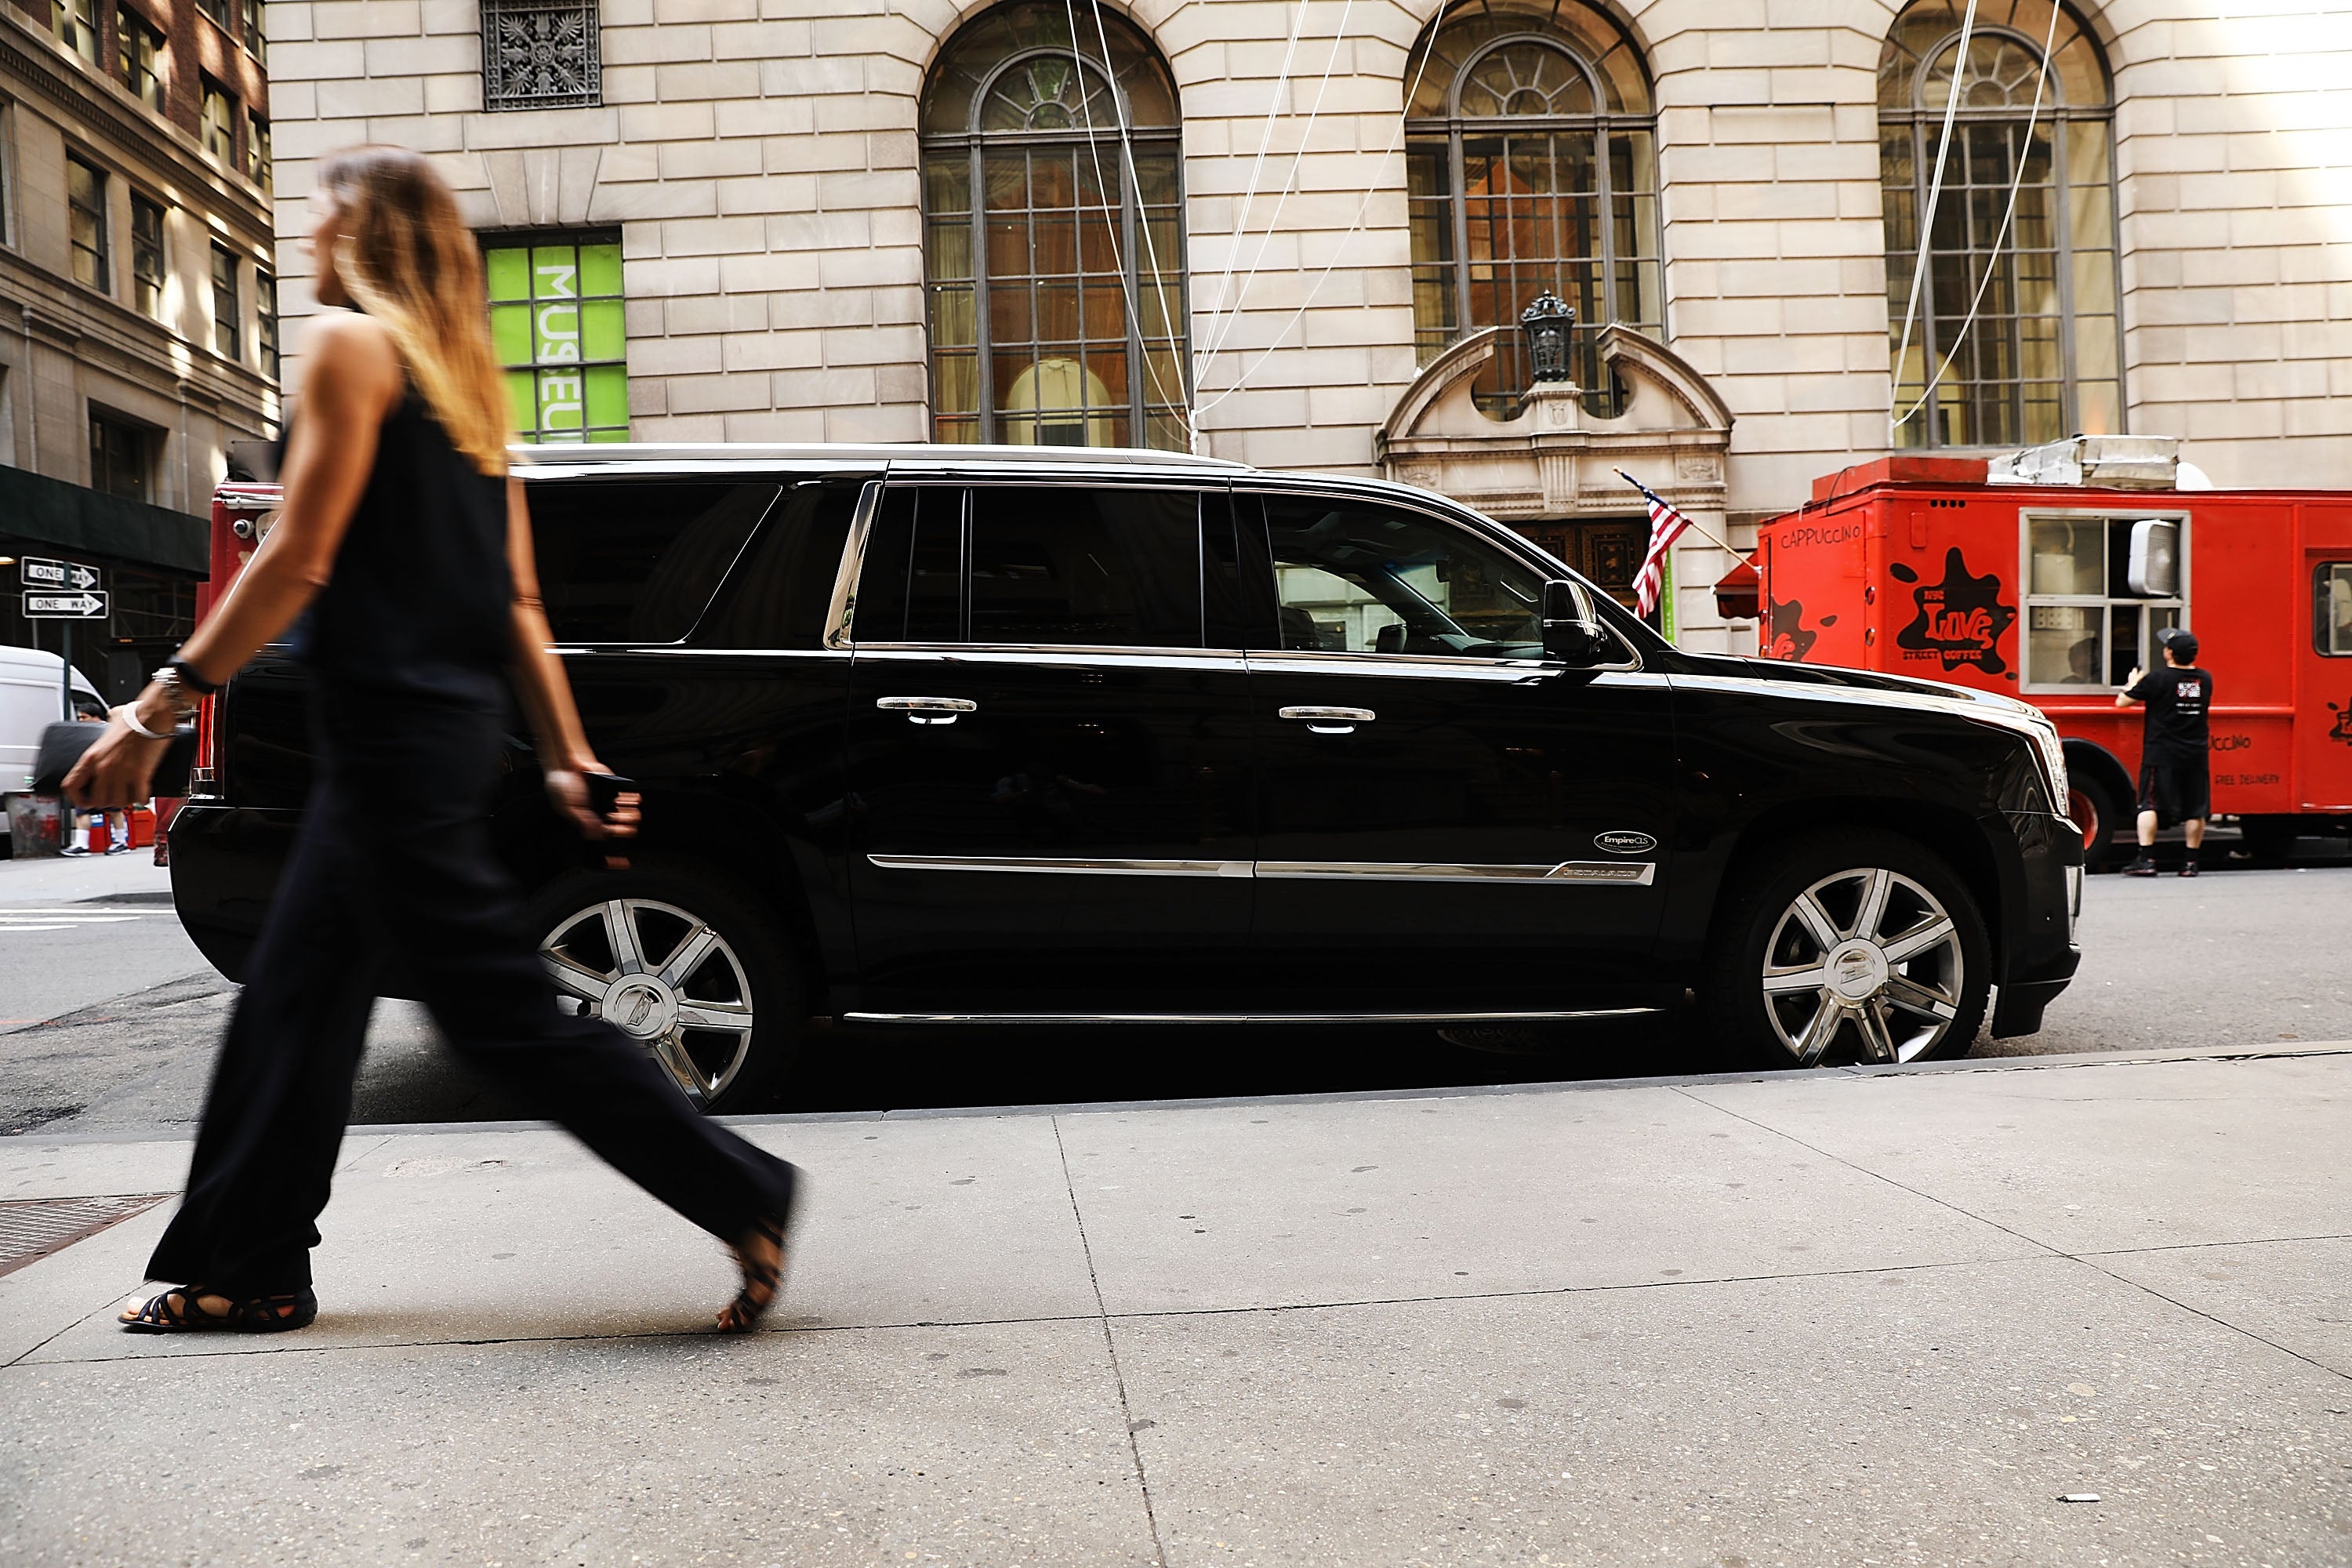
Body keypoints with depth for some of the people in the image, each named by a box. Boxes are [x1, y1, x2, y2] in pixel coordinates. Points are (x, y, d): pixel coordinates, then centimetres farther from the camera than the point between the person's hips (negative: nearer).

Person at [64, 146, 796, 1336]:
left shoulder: (350, 342, -8)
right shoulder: (464, 377, 17)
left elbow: (298, 559, -16)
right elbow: (518, 600, 14)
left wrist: (158, 709, -13)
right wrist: (569, 761, 14)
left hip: (389, 730, -9)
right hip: (451, 721, 9)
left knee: (504, 1016, -5)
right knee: (295, 991, 16)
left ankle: (740, 1194, -1)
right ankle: (246, 1271, 25)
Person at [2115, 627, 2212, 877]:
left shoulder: (2157, 679, -12)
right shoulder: (2205, 679, 3)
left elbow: (2122, 701, -5)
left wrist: (2134, 683, 15)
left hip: (2161, 755, -4)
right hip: (2196, 756, 4)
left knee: (2150, 805, -1)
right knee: (2195, 810, 8)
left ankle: (2146, 859, -7)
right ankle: (2191, 862, 11)